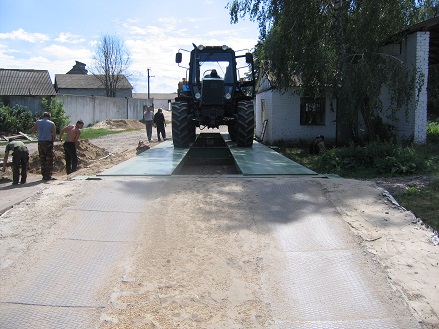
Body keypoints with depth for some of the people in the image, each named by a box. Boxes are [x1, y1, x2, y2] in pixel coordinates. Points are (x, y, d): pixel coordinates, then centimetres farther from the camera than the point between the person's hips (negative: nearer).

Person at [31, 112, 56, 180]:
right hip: (48, 142, -3)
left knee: (42, 160, 10)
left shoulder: (38, 122, 6)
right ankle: (48, 176, -2)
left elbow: (32, 130, 18)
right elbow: (54, 135, -2)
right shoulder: (52, 124, 0)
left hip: (40, 142, 4)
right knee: (49, 160, 1)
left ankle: (44, 176, 12)